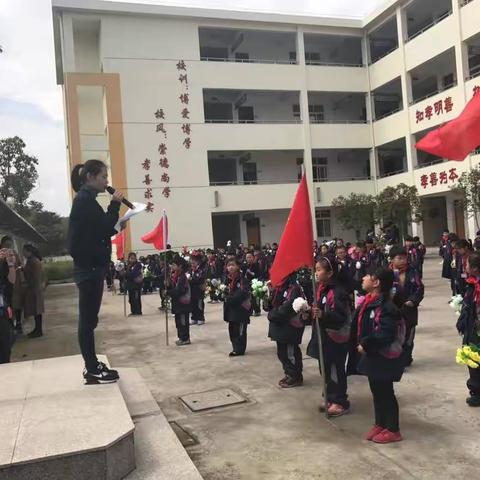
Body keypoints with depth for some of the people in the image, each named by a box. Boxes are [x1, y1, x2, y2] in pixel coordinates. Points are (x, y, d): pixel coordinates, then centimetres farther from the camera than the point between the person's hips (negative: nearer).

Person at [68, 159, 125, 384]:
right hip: (89, 267, -10)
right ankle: (92, 370, 1)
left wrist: (116, 227, 7)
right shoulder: (85, 199, -12)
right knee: (88, 319, -5)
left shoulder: (86, 199, 19)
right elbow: (103, 228, -18)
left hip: (90, 266, 10)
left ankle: (92, 365, 20)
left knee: (88, 319, 12)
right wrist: (115, 204, -10)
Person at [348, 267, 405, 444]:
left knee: (386, 392, 5)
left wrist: (366, 345, -23)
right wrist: (362, 345, 1)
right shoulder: (368, 302, 4)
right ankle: (380, 424, 34)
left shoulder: (387, 308, -24)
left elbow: (386, 335, -30)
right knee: (376, 391, 19)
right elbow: (361, 327, 13)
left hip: (384, 358, -8)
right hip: (371, 355, 9)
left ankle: (393, 430, 20)